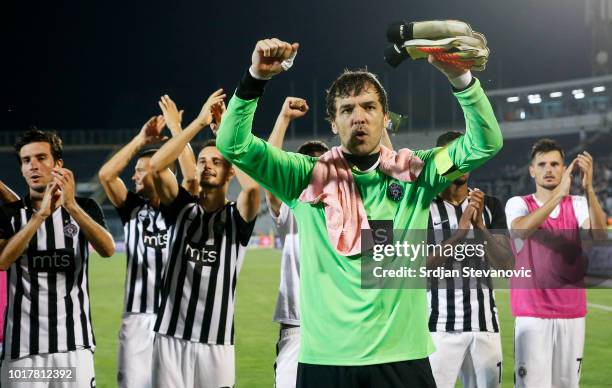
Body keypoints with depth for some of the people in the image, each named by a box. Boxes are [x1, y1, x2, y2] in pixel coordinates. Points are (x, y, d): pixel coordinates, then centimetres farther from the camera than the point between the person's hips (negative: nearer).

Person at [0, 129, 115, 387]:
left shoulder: (85, 208, 6)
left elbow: (107, 250, -13)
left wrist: (71, 206, -26)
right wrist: (41, 213, -22)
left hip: (74, 343, 0)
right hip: (23, 346, 0)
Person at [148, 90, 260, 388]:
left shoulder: (238, 217, 3)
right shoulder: (181, 208, 8)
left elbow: (253, 184, -19)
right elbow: (156, 166, -8)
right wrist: (200, 122, -9)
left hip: (216, 341, -1)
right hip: (171, 336, 1)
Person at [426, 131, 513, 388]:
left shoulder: (490, 206, 9)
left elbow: (507, 266, 0)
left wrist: (480, 226, -13)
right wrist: (460, 231, -19)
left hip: (484, 323, 4)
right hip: (440, 325, -3)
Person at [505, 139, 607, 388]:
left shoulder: (578, 205, 5)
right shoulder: (518, 204, 0)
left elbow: (599, 235, -15)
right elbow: (521, 230, -24)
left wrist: (588, 187, -28)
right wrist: (559, 193, -33)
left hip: (572, 314, 3)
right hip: (532, 314, -3)